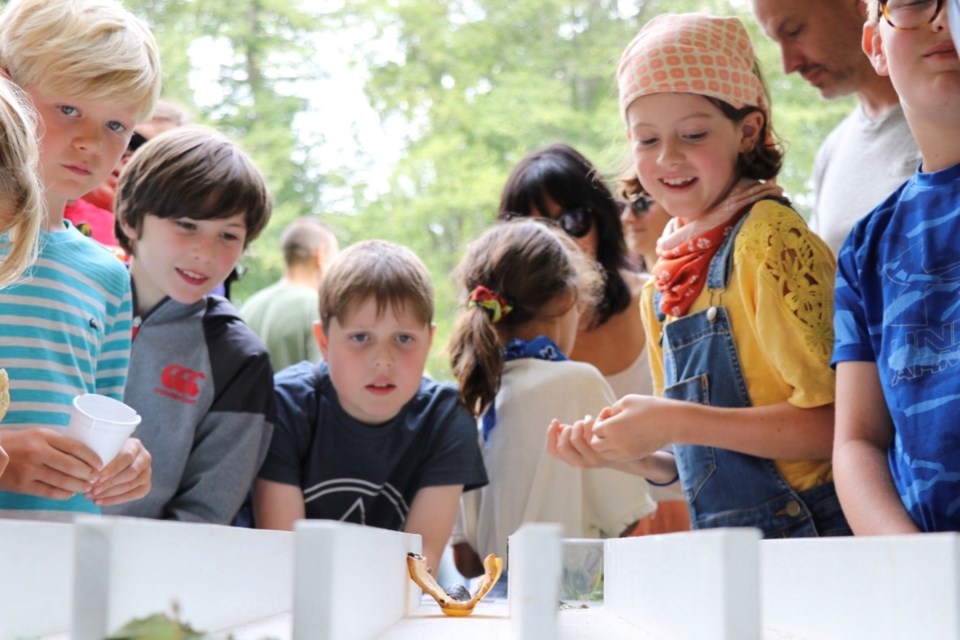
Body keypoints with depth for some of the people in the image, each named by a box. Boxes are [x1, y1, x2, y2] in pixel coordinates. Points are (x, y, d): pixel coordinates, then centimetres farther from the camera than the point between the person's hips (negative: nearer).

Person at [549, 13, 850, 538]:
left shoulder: (768, 239, -8)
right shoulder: (663, 284, 12)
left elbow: (834, 422, -14)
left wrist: (674, 422, -15)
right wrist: (623, 452, 3)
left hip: (802, 538, -6)